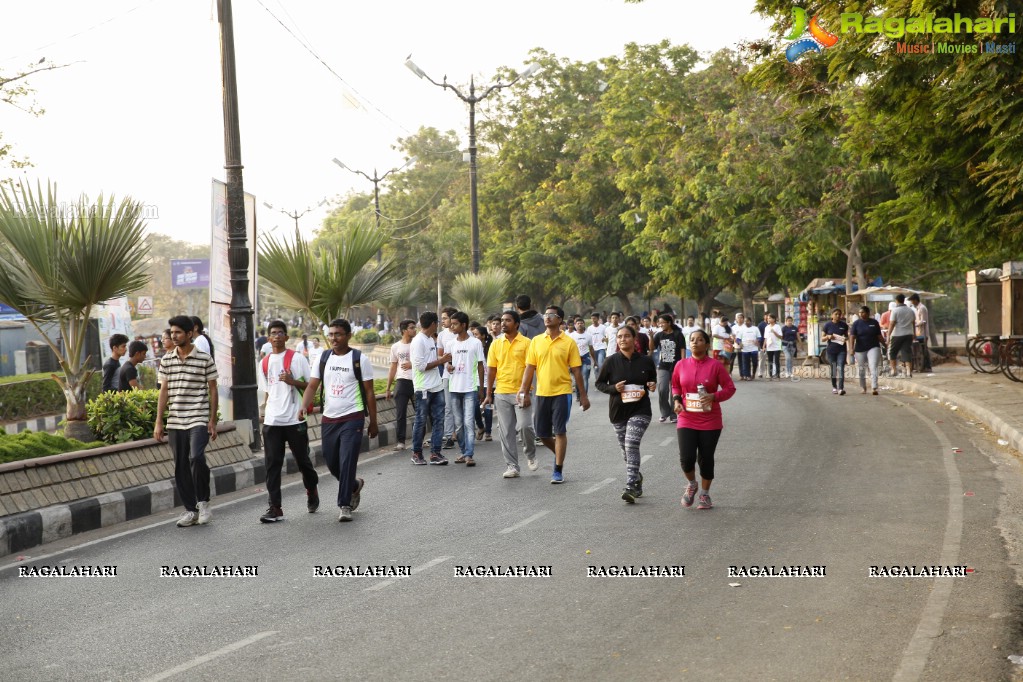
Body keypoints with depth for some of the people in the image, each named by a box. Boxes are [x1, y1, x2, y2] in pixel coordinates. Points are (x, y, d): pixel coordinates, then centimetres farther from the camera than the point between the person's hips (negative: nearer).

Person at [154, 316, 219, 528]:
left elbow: (212, 391, 1)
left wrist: (212, 421, -3)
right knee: (181, 466, 7)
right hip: (175, 422, 4)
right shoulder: (167, 360, 9)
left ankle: (203, 502, -3)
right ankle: (190, 510, 18)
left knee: (196, 458, -22)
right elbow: (164, 391, 12)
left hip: (199, 420, -4)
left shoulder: (205, 359, -2)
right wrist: (159, 421, 7)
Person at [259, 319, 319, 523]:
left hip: (295, 420, -3)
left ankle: (312, 490, 37)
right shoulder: (264, 363, 11)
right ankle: (275, 508, -2)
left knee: (302, 460, 9)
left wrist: (293, 382, -19)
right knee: (272, 464, -3)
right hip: (272, 422, 3)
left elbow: (311, 385, -3)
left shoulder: (297, 358, -3)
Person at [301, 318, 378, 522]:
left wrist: (373, 422, -1)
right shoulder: (323, 358, 7)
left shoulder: (359, 360, -4)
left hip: (352, 419, -5)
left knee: (347, 462, -9)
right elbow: (312, 386, 4)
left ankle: (344, 505, 0)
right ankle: (354, 485, 38)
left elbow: (369, 393, -1)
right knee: (331, 462, 12)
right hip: (328, 419, 5)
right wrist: (303, 408, -14)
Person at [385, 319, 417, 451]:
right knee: (400, 414, -2)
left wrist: (412, 365, -16)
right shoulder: (396, 347, 6)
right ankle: (400, 442, 1)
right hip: (402, 382, 1)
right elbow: (393, 368, 12)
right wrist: (388, 388, 11)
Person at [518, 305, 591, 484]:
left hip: (562, 392, -4)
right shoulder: (536, 341, 6)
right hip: (542, 393, 4)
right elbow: (530, 368, 6)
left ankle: (558, 470, 4)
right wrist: (524, 391, 0)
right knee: (542, 433, 8)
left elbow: (576, 370, 0)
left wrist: (583, 395, 0)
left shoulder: (568, 342, -3)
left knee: (559, 432, -4)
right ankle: (560, 454, 36)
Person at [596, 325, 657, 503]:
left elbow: (653, 380, 17)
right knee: (625, 448, 11)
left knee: (631, 444, -19)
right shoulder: (612, 361, -2)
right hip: (618, 411, 3)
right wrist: (614, 388, -14)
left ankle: (630, 487, -20)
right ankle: (637, 478, 35)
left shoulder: (645, 361, 0)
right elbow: (599, 383, 4)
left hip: (640, 410, -2)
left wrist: (652, 386, -5)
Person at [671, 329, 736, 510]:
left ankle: (705, 494, 25)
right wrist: (676, 400, -2)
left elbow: (730, 388, -2)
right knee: (686, 458, -11)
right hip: (687, 420, 1)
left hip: (710, 422, -1)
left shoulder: (715, 366, -5)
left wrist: (714, 396, -19)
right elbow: (675, 386, 17)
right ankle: (691, 485, 20)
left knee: (706, 459, 6)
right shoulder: (681, 365, 2)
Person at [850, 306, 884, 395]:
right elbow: (852, 336, -7)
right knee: (861, 370, 10)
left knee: (873, 368, -14)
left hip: (873, 348, -1)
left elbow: (879, 336, 10)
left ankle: (874, 388, -20)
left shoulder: (874, 323, 3)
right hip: (860, 349, 1)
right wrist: (851, 348, -18)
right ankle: (863, 388, 27)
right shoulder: (856, 323, 0)